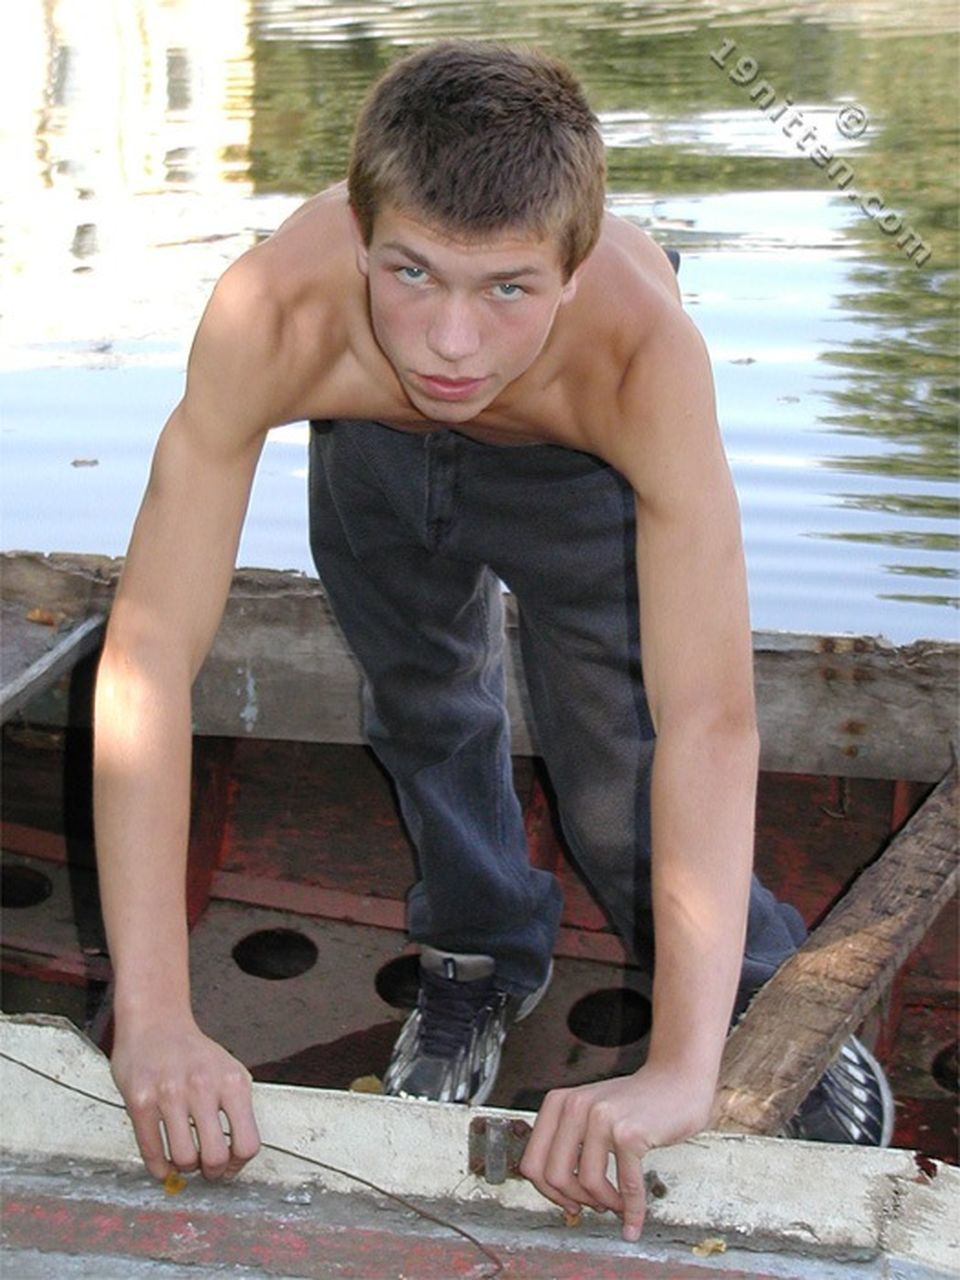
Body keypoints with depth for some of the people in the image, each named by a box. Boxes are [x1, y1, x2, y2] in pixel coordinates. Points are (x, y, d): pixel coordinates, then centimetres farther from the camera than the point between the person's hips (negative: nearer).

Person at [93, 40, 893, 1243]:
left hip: (578, 466, -1)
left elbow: (708, 720, -48)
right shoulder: (273, 314, -44)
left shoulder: (644, 345, -47)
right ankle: (479, 961, 42)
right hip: (375, 455, 2)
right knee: (425, 718, 13)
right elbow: (148, 657, -44)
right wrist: (153, 1018, -48)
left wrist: (682, 1067, -52)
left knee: (621, 777, -7)